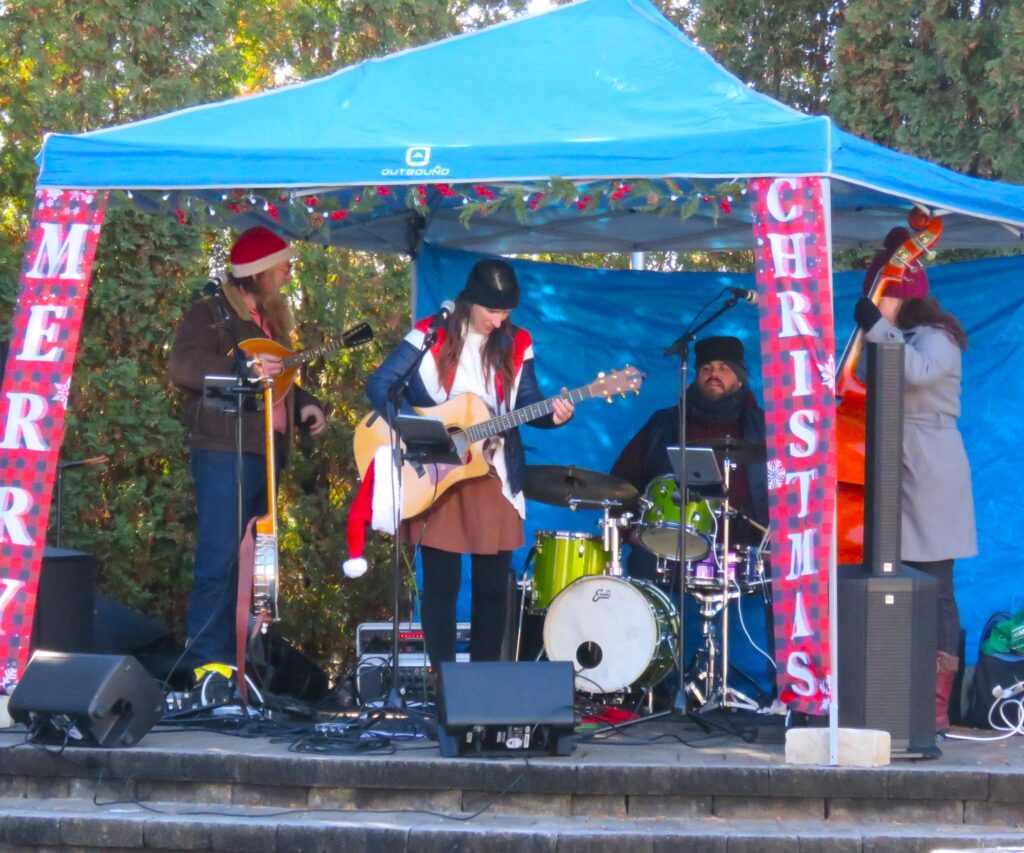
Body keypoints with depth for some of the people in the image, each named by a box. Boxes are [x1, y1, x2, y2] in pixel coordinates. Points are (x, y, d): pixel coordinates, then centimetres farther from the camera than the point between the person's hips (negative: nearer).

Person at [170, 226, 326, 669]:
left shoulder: (271, 319, 21)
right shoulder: (211, 313, -6)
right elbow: (183, 366, -20)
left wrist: (304, 403, 12)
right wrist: (245, 369, -29)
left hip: (265, 454, 9)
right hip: (225, 453, -9)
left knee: (249, 561, 11)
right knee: (220, 561, -13)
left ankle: (234, 656, 16)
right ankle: (205, 661, -12)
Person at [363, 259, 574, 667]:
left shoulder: (516, 344, 5)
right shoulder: (431, 337, -6)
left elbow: (526, 402, 6)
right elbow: (380, 384, -10)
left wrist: (552, 413, -16)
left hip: (493, 476, 3)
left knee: (494, 583, 4)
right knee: (441, 580, 0)